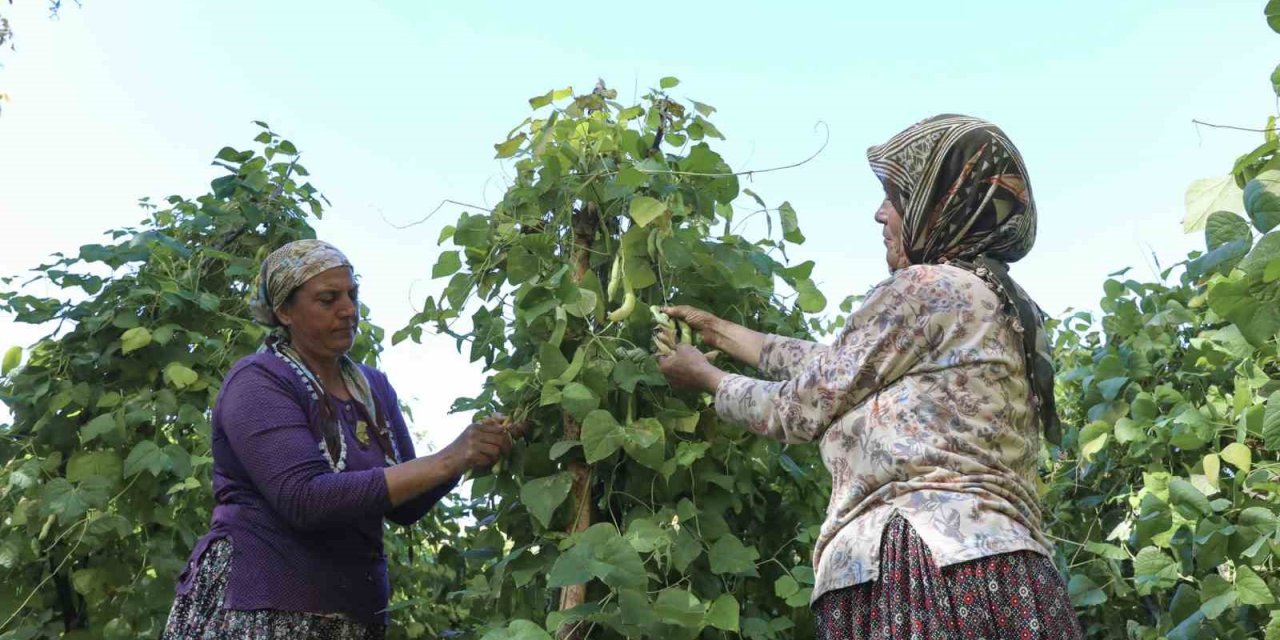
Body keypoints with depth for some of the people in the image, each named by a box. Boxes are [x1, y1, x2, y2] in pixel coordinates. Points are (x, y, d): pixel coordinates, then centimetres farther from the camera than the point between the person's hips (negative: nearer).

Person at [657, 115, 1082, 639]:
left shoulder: (924, 288, -7)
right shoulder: (1003, 306, 20)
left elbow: (804, 408, -1)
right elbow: (836, 369, 25)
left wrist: (704, 376, 16)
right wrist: (722, 332, 31)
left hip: (923, 574, -9)